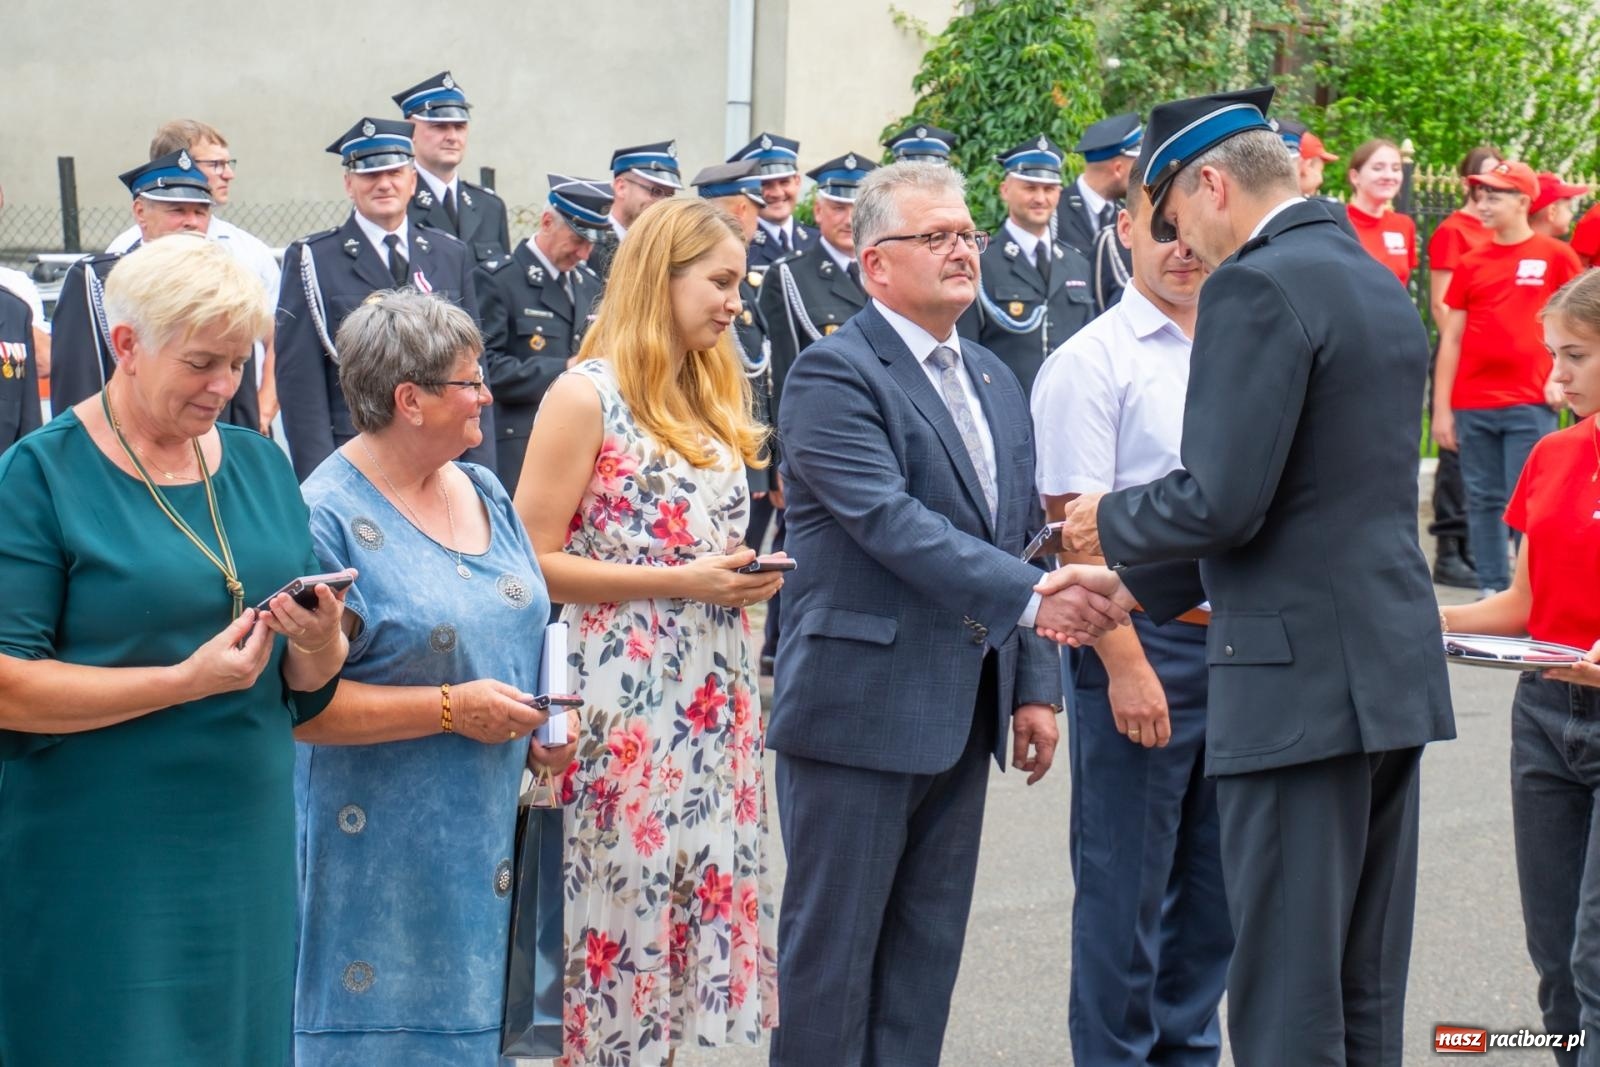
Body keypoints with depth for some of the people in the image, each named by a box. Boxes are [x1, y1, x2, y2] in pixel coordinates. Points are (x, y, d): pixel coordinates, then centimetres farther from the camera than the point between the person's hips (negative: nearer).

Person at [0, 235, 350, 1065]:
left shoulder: (261, 466, 9)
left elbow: (306, 690, 11)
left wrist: (320, 643, -12)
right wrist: (185, 681, -20)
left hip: (248, 844, 5)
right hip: (100, 863, -5)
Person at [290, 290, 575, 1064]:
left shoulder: (485, 494, 10)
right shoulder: (328, 517, -14)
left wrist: (542, 730, 2)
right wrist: (451, 709, -19)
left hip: (489, 839, 7)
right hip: (383, 849, -7)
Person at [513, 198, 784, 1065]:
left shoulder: (715, 391, 13)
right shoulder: (586, 394, -9)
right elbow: (533, 562, -12)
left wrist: (753, 572, 5)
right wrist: (680, 581, -17)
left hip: (717, 694, 7)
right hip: (627, 699, -7)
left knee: (705, 900, 9)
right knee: (623, 911, 0)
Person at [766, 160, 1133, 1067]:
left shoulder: (995, 381, 15)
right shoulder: (835, 374, -11)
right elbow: (889, 519, -23)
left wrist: (1036, 684, 11)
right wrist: (1032, 598, -29)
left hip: (963, 713, 8)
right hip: (860, 709, -7)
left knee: (928, 956, 13)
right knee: (833, 951, 1)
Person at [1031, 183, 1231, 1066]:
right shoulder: (1092, 362, -8)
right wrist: (1126, 666, -18)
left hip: (1236, 644, 6)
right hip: (1141, 641, -6)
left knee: (1214, 891, 14)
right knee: (1127, 890, 3)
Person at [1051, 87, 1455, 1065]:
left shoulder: (1256, 287, -13)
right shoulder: (1383, 286, 16)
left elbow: (1222, 502, -20)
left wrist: (1111, 521, 1)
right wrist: (1139, 584, 26)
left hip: (1298, 680, -9)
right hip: (1396, 666, 9)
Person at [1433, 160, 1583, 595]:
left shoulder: (1555, 256, 1)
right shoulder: (1471, 263, 8)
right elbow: (1451, 337, 8)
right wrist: (1441, 408, 3)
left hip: (1530, 404, -3)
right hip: (1473, 406, 3)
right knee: (1483, 501, 6)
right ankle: (1492, 590, 13)